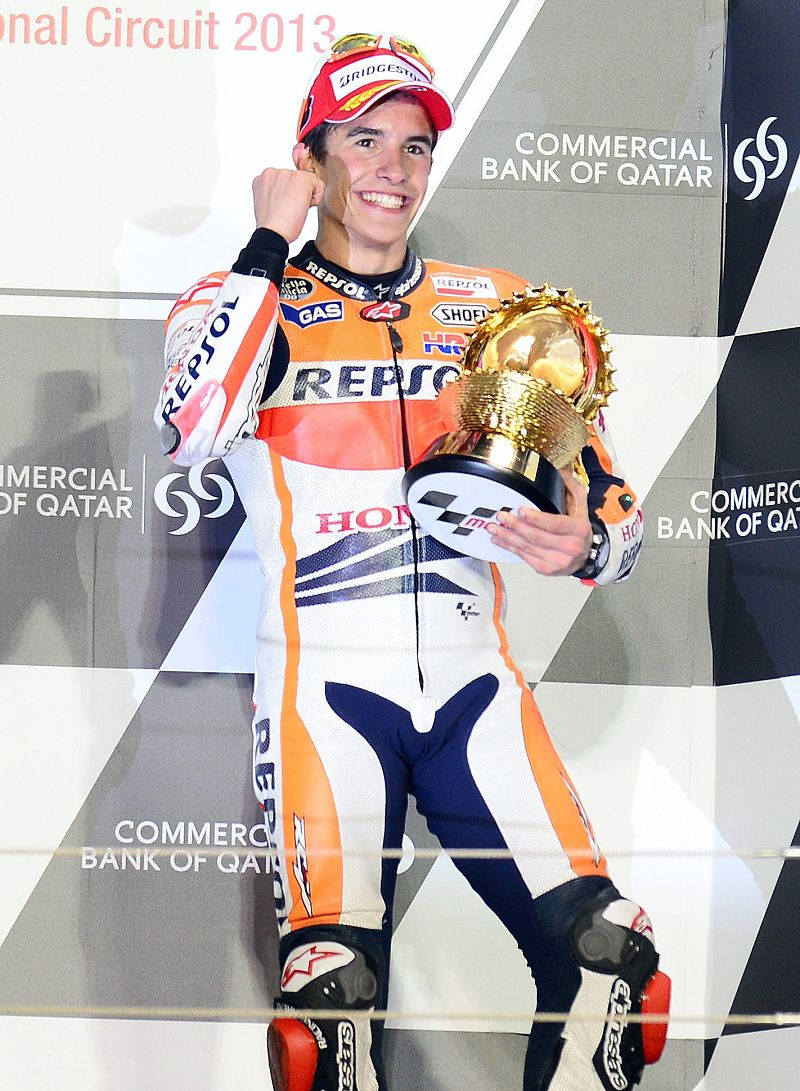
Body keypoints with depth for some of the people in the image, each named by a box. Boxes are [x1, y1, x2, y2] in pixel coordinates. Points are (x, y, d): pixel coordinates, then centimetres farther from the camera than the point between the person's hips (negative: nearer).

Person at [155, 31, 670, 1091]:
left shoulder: (498, 308, 13)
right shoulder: (241, 300, 6)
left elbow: (613, 497, 14)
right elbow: (192, 430, -18)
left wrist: (586, 543, -10)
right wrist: (271, 243, -9)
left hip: (475, 678, 3)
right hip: (325, 679, -2)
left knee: (608, 961, -8)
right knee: (335, 989, -17)